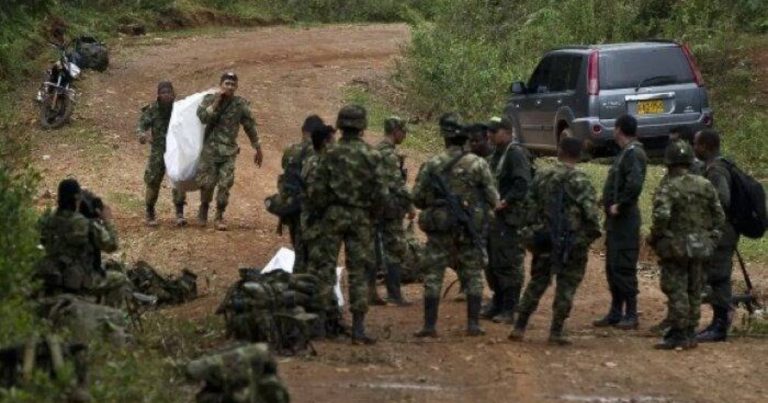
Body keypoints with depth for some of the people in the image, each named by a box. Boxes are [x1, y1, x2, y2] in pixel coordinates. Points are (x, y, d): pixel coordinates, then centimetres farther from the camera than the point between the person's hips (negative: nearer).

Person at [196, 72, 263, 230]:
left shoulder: (241, 105, 1)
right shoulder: (209, 100, -2)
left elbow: (250, 127, 8)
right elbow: (203, 117, -18)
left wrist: (258, 149, 12)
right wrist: (217, 102, -21)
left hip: (229, 151, 1)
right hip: (209, 150, -1)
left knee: (225, 185, -7)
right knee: (206, 183, -1)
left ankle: (219, 216, 5)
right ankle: (204, 208, 25)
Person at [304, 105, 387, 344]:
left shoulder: (331, 154, -5)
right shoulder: (371, 156, -5)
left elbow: (315, 190, -6)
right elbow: (380, 193, -7)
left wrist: (324, 209, 11)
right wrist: (371, 213, 10)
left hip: (333, 215, 0)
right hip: (360, 217, 0)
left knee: (324, 267, 8)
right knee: (358, 272, 3)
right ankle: (358, 329, 1)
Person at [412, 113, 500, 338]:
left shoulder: (432, 165, -5)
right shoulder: (478, 165, -6)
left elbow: (417, 198, -1)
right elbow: (493, 199, -4)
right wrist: (482, 209, 18)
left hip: (439, 229, 0)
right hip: (471, 230, 0)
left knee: (433, 276, 5)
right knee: (473, 277, 11)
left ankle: (430, 326, 0)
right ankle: (473, 324, 7)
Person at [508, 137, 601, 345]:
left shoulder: (542, 177, 4)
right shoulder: (579, 180, -11)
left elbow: (531, 208, 8)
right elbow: (590, 212, -17)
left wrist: (533, 231, 17)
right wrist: (593, 234, -3)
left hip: (544, 240, 4)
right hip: (572, 241, -4)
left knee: (537, 282, 15)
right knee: (566, 286, 4)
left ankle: (519, 327, 13)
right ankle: (556, 331, 2)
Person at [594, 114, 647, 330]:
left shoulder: (634, 154, -15)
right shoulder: (626, 153, 16)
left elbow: (634, 184, -29)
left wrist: (620, 205, -21)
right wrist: (610, 204, 11)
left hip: (625, 220, -10)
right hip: (616, 219, 10)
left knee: (624, 268, -7)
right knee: (612, 267, 13)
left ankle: (631, 314, -3)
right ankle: (616, 312, 20)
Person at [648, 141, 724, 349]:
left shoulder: (668, 188, -14)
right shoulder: (705, 185, 5)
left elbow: (661, 217, -27)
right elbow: (719, 215, 8)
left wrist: (654, 238, -12)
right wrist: (711, 236, 17)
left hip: (675, 247, -6)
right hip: (699, 247, 6)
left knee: (676, 291, -2)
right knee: (694, 291, 14)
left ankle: (679, 334, -2)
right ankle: (690, 333, 19)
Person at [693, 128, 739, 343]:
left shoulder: (715, 170, -18)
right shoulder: (719, 166, 14)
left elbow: (723, 199, -29)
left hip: (719, 234, -10)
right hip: (721, 233, 10)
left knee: (718, 279, -7)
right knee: (717, 279, 15)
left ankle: (720, 327, -5)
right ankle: (719, 323, 22)